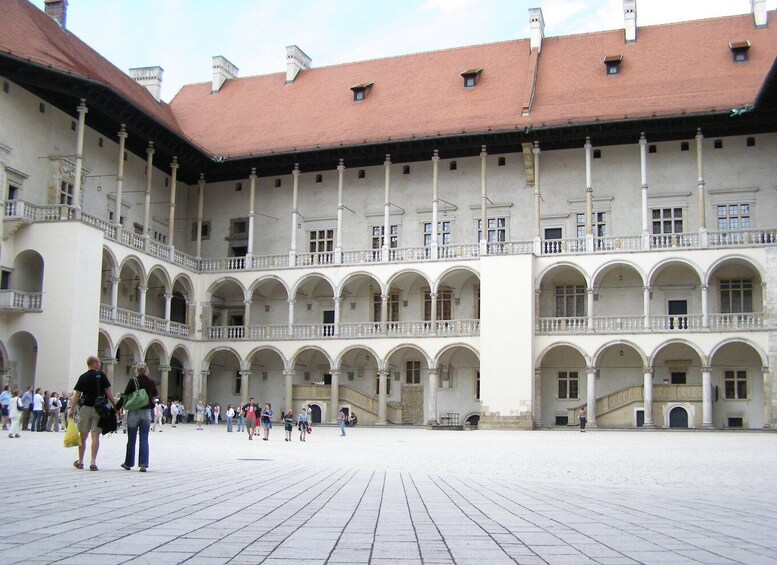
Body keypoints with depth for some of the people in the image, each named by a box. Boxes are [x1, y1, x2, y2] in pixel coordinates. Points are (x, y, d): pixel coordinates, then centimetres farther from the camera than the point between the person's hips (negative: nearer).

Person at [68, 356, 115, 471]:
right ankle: (93, 462, -7)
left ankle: (80, 461, 21)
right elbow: (108, 391, -5)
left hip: (85, 408, 2)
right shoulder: (101, 375, -2)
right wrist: (115, 405, 1)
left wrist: (71, 409, 4)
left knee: (83, 436, 12)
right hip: (98, 408, -2)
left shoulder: (83, 377, 4)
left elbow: (77, 395, 1)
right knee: (95, 436, -2)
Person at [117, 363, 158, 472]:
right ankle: (143, 464, -5)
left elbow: (125, 396, -8)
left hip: (134, 412, -2)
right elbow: (155, 395, 17)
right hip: (147, 413, 2)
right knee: (144, 439, 3)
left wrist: (117, 407, 2)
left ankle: (128, 463, 20)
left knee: (131, 439, 10)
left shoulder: (133, 381, -9)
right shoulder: (151, 382, 0)